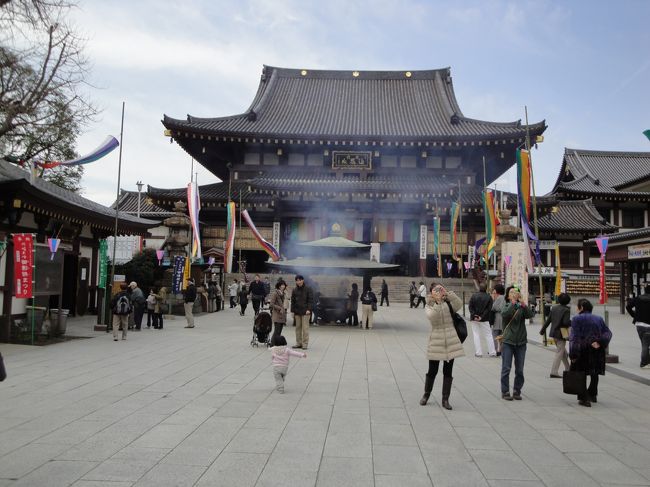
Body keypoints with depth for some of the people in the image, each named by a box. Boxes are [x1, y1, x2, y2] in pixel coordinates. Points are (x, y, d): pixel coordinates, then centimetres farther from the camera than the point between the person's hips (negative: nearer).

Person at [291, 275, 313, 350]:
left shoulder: (308, 289, -3)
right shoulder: (294, 290, 9)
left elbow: (311, 300, -6)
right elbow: (293, 301, 14)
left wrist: (309, 309, -15)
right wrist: (292, 310, 7)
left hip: (305, 312, -5)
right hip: (297, 311, 5)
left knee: (305, 328, -5)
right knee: (298, 328, 8)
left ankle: (305, 344, -1)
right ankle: (299, 343, 15)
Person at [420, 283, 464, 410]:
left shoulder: (448, 304, 5)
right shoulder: (429, 306, 1)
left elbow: (459, 304, -16)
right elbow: (431, 316, -21)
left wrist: (447, 293, -18)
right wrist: (437, 301, -23)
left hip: (450, 341, 2)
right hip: (436, 341, -1)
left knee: (448, 372, 6)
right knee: (432, 371, 6)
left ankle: (445, 399, 15)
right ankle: (426, 395, 27)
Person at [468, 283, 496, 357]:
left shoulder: (474, 295, -2)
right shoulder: (489, 297, -4)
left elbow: (470, 307, -7)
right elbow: (489, 309, -11)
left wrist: (474, 315, -10)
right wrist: (482, 317, -13)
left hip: (474, 319, 1)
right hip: (484, 319, -1)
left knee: (476, 335, 7)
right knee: (488, 335, 9)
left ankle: (478, 352, 4)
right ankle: (492, 352, 10)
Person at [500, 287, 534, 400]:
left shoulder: (522, 308, 5)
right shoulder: (507, 307, 0)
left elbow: (530, 314, -15)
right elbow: (504, 314, -22)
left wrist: (523, 303, -25)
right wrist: (513, 303, -25)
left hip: (521, 342, 2)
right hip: (508, 341, -2)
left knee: (519, 369, 8)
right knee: (506, 368, 0)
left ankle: (517, 391, 21)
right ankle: (505, 392, 9)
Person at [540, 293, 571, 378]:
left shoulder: (554, 308, 5)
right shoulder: (566, 310, -14)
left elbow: (548, 320, 8)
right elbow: (566, 322, -23)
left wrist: (543, 330, 15)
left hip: (554, 333, 7)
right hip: (561, 334, -7)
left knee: (563, 352, 21)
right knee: (559, 353, -1)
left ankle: (568, 369, 32)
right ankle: (554, 372, -4)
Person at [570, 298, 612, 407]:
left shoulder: (576, 319, -6)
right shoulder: (599, 319, 11)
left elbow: (574, 337, -13)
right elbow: (608, 333, 2)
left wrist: (573, 355, -13)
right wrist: (599, 342, -9)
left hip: (583, 350, -5)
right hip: (597, 350, 6)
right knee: (595, 373, 21)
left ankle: (584, 399, -1)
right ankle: (592, 395, 36)